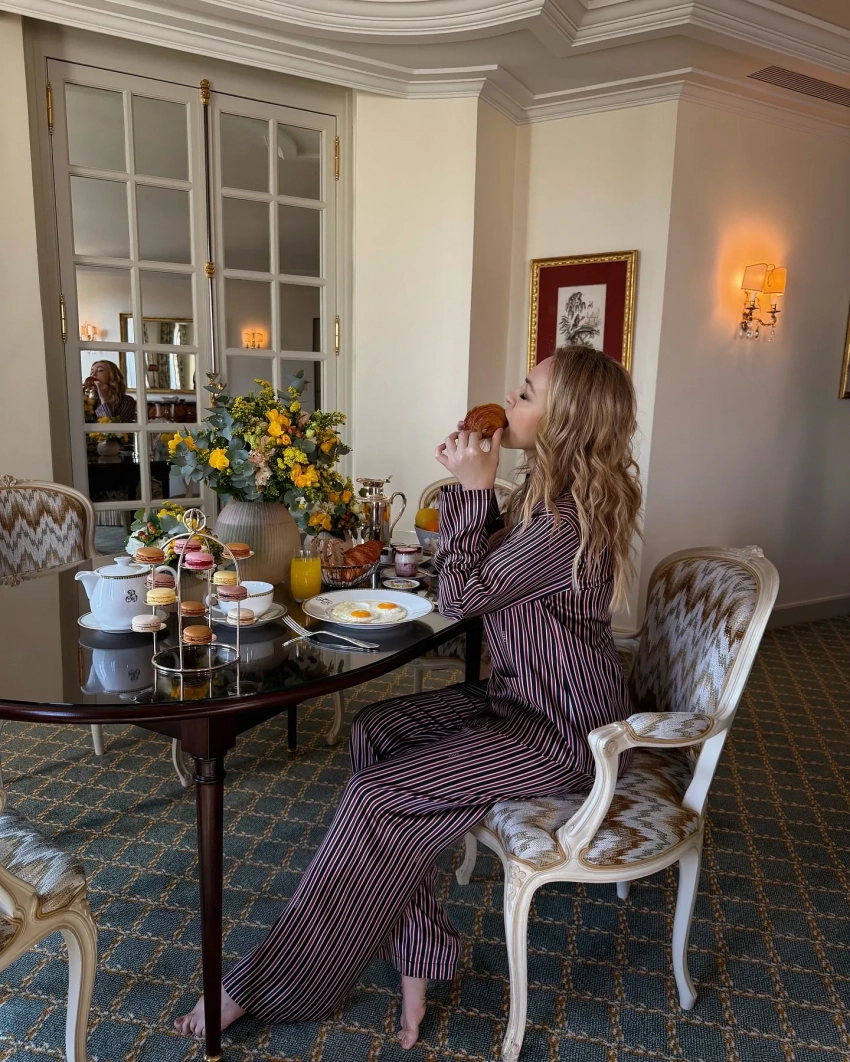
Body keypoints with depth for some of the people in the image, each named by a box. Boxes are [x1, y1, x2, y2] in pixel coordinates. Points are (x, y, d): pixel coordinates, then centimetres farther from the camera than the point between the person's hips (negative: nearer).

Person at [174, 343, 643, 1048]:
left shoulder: (571, 521, -26)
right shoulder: (550, 491, 4)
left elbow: (461, 597, -21)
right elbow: (493, 560, 13)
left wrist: (473, 488, -18)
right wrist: (474, 487, -2)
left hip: (562, 733, -9)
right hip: (524, 698, 9)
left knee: (379, 796, -14)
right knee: (375, 730, -1)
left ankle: (264, 989, 5)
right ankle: (416, 955, 6)